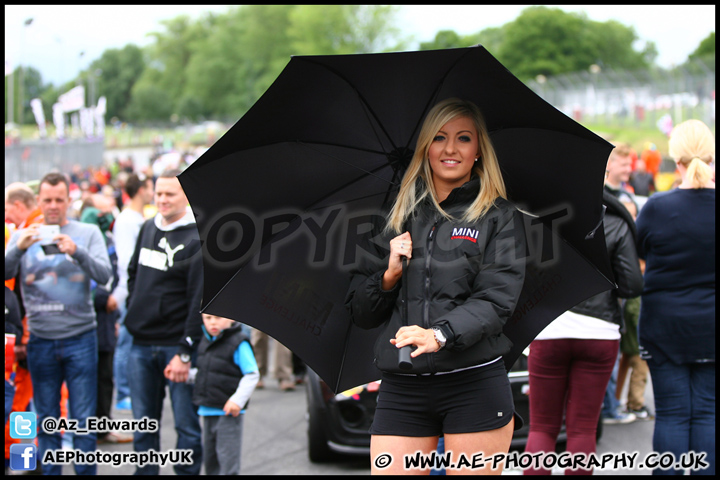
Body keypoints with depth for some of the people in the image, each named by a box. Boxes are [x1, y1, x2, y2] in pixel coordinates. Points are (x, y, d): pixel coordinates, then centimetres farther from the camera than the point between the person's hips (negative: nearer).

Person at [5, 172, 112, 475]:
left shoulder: (88, 233, 4)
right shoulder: (24, 236, 8)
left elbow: (104, 275, -7)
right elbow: (6, 273, -4)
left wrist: (77, 252, -24)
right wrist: (19, 248, -22)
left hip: (80, 338, -1)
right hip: (40, 339, 1)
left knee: (84, 421, 0)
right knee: (46, 421, 8)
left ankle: (86, 472, 8)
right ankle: (49, 471, 17)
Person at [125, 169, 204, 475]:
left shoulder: (198, 240, -10)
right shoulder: (148, 229, 11)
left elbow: (200, 300, -14)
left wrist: (185, 352, -18)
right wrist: (135, 310, 12)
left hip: (177, 345, -6)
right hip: (141, 344, 6)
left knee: (186, 424, 1)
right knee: (143, 423, 12)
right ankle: (146, 472, 21)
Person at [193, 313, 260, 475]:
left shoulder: (239, 343, -14)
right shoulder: (205, 341, 10)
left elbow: (252, 375, -13)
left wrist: (238, 399, -19)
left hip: (229, 412, -8)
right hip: (207, 410, 8)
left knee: (227, 455, -6)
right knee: (209, 453, 16)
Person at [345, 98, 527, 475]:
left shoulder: (500, 217, 6)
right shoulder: (397, 218, 14)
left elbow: (497, 299, -8)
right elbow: (361, 314, 13)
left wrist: (440, 334, -24)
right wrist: (390, 274, -6)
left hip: (475, 386, -2)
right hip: (400, 388, 2)